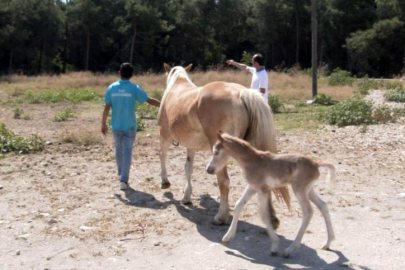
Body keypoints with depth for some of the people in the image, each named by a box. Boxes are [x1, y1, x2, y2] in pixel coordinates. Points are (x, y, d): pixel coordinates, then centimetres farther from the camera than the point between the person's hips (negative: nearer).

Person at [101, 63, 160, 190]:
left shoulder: (111, 88, -3)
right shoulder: (134, 88, -10)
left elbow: (107, 108, -3)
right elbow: (149, 100, -8)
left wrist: (103, 123, 5)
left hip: (116, 126, 3)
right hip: (130, 126, -3)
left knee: (119, 149, 20)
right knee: (127, 152, 2)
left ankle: (121, 173, 38)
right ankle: (124, 180, -6)